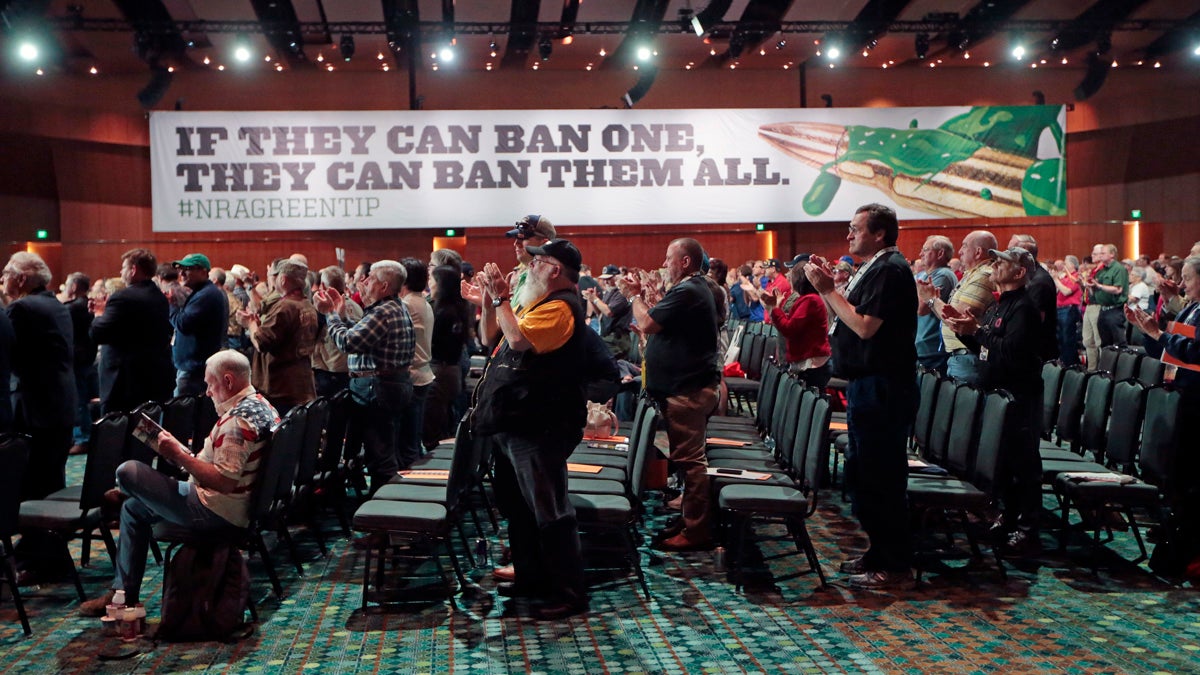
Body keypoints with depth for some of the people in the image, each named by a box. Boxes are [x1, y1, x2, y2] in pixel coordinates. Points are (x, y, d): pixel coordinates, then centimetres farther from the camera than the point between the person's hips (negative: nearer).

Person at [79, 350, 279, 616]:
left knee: (127, 472, -7)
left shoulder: (237, 421, -24)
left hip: (215, 513, -11)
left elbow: (224, 482, -29)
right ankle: (125, 592, 25)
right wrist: (188, 455, 12)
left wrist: (179, 455, -21)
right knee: (134, 508, 22)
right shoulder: (261, 405, 7)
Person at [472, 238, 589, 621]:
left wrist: (501, 298, -21)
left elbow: (519, 340, -29)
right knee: (516, 505, 18)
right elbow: (490, 339, 19)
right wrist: (489, 300, 6)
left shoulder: (560, 306, -15)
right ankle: (530, 577, 30)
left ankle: (568, 593, 0)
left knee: (549, 511, -6)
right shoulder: (536, 302, 17)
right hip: (517, 421, 11)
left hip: (539, 427, -11)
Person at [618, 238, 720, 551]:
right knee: (689, 458, 18)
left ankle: (696, 531, -1)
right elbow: (658, 323, 17)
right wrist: (640, 296, 10)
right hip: (689, 386, 12)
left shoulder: (686, 292, -19)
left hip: (688, 390, -12)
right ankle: (690, 519, 27)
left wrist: (633, 296, -4)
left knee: (689, 459, -7)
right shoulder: (694, 288, 17)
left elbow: (647, 324, -20)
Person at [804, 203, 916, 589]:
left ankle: (895, 565, 4)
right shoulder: (874, 269, 17)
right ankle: (880, 553, 27)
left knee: (881, 477, -5)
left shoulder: (890, 270, -15)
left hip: (882, 388, -11)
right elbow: (847, 320, 16)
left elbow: (864, 326, -23)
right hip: (866, 385, 11)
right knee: (862, 474, 16)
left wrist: (827, 289, -16)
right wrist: (828, 285, 6)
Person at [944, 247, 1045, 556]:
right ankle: (1010, 519, 28)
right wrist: (965, 332, 5)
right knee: (1002, 461, 16)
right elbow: (985, 349, 21)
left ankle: (1027, 531, 2)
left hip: (1019, 396, -10)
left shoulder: (1024, 307, -14)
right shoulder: (998, 306, 17)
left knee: (1022, 463, -4)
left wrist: (977, 330, -23)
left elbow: (1012, 351, -26)